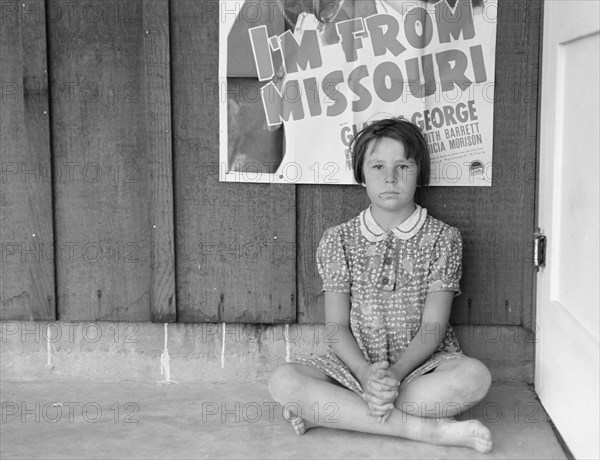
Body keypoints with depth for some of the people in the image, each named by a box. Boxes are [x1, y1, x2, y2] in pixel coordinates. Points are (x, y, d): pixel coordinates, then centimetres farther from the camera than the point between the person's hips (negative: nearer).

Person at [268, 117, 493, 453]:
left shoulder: (443, 238, 0)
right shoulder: (338, 240, 4)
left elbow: (433, 327, -7)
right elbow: (337, 327, -2)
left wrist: (395, 373, -24)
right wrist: (366, 374, -22)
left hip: (420, 363, 0)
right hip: (357, 365, 1)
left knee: (475, 376, -33)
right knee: (284, 381, -27)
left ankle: (330, 413, -24)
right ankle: (425, 429, -28)